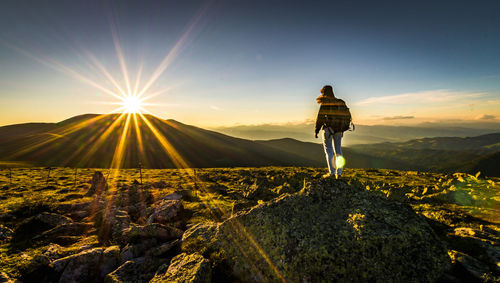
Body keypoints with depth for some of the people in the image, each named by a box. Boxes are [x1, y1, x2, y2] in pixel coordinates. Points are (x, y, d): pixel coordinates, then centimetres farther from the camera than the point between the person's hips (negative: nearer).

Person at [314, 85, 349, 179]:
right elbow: (347, 116, 10)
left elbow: (320, 118, -14)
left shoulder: (324, 104, -9)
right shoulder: (341, 103, 9)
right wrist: (342, 129, 17)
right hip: (338, 130, 5)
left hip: (327, 129, -5)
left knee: (328, 150, 4)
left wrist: (316, 131, -8)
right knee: (338, 150, 10)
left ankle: (331, 171, 1)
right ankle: (339, 173, 6)